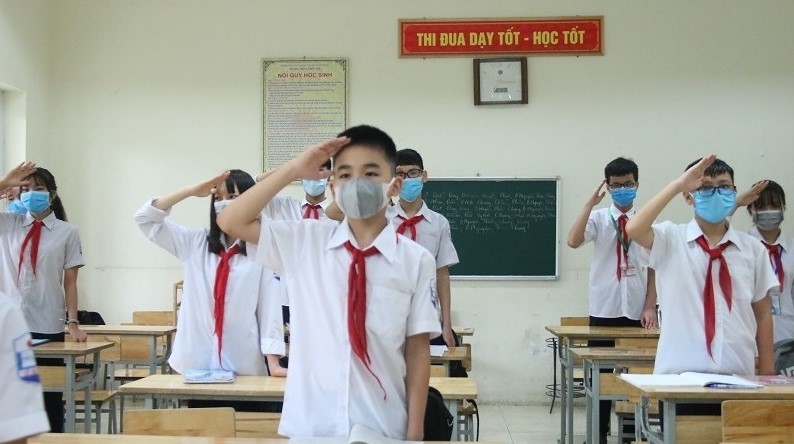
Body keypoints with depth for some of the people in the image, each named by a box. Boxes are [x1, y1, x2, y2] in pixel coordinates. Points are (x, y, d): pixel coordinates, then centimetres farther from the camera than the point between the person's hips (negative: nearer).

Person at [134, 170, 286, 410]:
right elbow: (145, 218, 4)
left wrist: (273, 363, -11)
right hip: (197, 364, 3)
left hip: (245, 367, -3)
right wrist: (192, 191, -5)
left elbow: (270, 308, -4)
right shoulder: (195, 242, 8)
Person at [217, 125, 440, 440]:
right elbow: (231, 222, -1)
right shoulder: (305, 242, 2)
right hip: (311, 425, 2)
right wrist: (293, 170, -6)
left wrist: (415, 431, -2)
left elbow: (417, 350, -2)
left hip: (383, 428, -1)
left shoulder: (416, 260, -4)